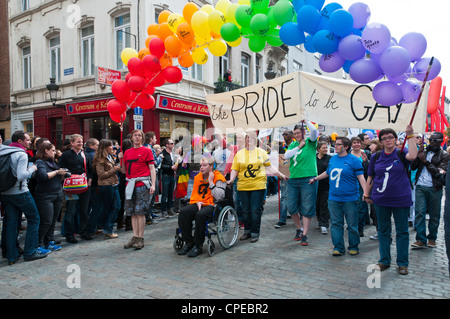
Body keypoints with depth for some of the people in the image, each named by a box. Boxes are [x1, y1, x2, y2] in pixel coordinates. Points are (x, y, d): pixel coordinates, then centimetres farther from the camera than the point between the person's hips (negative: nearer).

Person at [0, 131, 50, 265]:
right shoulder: (21, 154, -14)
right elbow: (21, 176, -24)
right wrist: (32, 168, -9)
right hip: (19, 192, -7)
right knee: (34, 219, 6)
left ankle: (11, 256, 16)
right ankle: (30, 252, 10)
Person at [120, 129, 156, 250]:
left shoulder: (146, 151, 2)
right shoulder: (127, 152, 15)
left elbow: (152, 169, -3)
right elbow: (124, 171, 16)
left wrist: (153, 184, -11)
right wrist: (121, 160, 1)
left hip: (142, 184, -5)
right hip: (130, 184, 5)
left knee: (140, 211, -5)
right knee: (132, 212, 7)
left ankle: (140, 238, 3)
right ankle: (135, 237, 15)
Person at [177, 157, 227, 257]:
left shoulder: (219, 178, -4)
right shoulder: (198, 177, 16)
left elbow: (219, 197, -16)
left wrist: (211, 182, -14)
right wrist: (197, 202, -3)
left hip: (211, 205, -6)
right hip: (198, 204, 6)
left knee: (200, 215, -37)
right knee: (183, 212, -23)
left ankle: (198, 246, -19)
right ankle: (189, 242, -9)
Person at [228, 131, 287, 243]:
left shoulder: (261, 152, 8)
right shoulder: (239, 154, 8)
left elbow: (269, 167, 11)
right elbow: (235, 169, 6)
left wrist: (280, 175, 5)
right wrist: (231, 179, -10)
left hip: (258, 186, -1)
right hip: (243, 187, 2)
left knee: (256, 210, -2)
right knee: (245, 211, 8)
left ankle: (255, 233, 10)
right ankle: (247, 231, 24)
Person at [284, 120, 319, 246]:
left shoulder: (310, 142, 3)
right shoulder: (293, 144, 15)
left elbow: (314, 131, -16)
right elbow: (286, 155, -2)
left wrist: (306, 121, -7)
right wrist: (299, 146, -6)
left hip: (308, 179, -4)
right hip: (293, 179, 5)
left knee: (307, 209, -2)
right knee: (291, 208, 6)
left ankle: (304, 235, 6)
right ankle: (299, 229, 28)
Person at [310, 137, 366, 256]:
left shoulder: (353, 160, -5)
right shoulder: (333, 159, 11)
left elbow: (360, 176, -8)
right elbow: (327, 173, 27)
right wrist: (315, 179, 32)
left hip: (350, 198, -5)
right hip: (333, 198, 5)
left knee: (352, 225, 5)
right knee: (336, 223, 6)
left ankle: (353, 247, 22)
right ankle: (338, 248, 16)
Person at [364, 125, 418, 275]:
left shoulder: (401, 153, -2)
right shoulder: (376, 157, 6)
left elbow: (412, 156, -26)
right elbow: (370, 177, 11)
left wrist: (410, 136, -23)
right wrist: (366, 194, 10)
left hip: (401, 199, -2)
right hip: (381, 200, 3)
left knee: (402, 231, 6)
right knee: (383, 230, 11)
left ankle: (402, 263, 18)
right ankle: (384, 260, 23)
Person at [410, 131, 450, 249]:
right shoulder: (424, 152, 12)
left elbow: (439, 172, -10)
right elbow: (413, 167, 8)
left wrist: (425, 161, -13)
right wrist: (418, 155, -5)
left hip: (435, 188, -2)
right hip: (421, 186, 2)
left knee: (434, 215, 5)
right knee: (419, 212, -5)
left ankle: (432, 238, 20)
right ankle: (421, 240, -1)